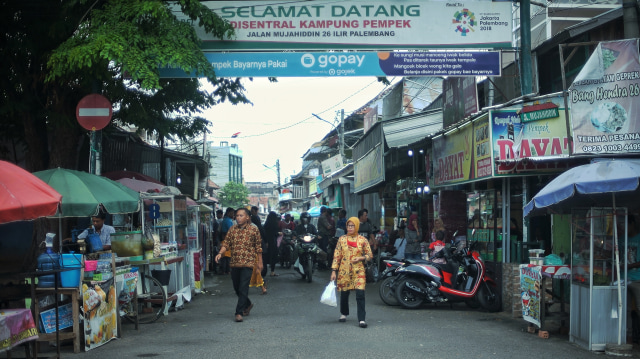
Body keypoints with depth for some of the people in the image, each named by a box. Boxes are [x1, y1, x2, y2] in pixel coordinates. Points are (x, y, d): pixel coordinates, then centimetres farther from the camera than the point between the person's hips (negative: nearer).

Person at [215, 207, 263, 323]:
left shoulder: (254, 229, -1)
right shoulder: (232, 230, 7)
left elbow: (258, 247, 4)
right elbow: (226, 244, 5)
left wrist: (260, 262, 5)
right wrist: (220, 253, -13)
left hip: (247, 263, -4)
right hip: (234, 263, 4)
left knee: (243, 288, -9)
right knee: (237, 288, 14)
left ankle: (239, 312, -6)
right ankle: (248, 304, 37)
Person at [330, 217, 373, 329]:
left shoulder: (363, 240, 2)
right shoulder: (342, 239, 5)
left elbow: (370, 255, 7)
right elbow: (336, 256, 4)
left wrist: (360, 258, -11)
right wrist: (334, 271, -1)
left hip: (358, 271, -1)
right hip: (344, 271, 2)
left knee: (360, 294, -12)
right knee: (344, 293, 10)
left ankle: (362, 319, -9)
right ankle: (344, 314, 35)